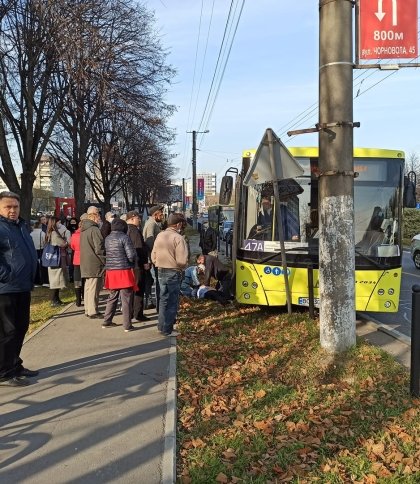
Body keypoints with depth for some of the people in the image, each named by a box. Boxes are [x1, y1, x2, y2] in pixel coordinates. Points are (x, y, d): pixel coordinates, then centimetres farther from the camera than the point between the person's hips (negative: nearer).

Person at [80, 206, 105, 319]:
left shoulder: (83, 229, 13)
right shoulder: (95, 230, -17)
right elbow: (99, 249, -19)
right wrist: (105, 261, -8)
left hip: (85, 263, 9)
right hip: (95, 263, -9)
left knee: (88, 287, 16)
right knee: (94, 288, -4)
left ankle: (88, 310, 24)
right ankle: (93, 312, 0)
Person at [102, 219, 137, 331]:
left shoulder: (107, 239, 10)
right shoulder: (124, 237, -9)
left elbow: (106, 253, 15)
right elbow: (131, 255, -13)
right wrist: (131, 262, 5)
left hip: (110, 271, 6)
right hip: (124, 271, -6)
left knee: (112, 297, 18)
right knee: (126, 299, 0)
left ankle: (106, 321, 23)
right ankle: (127, 325, 2)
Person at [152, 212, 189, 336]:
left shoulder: (160, 235, 5)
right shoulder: (178, 238, -16)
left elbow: (153, 256, 8)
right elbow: (182, 260, -21)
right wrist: (183, 266, -1)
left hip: (161, 271, 7)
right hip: (173, 273, -7)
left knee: (164, 299, 20)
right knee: (172, 302, 4)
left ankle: (161, 325, 30)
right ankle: (167, 330, 10)